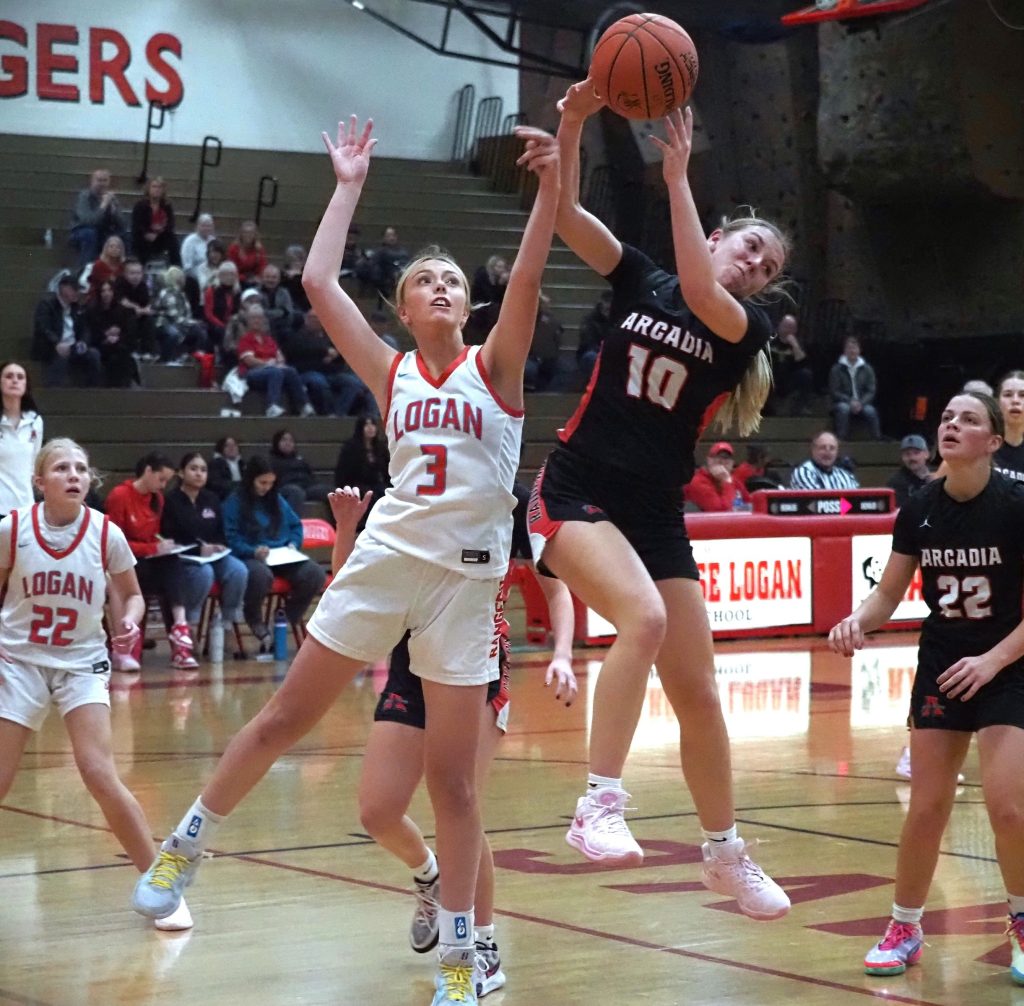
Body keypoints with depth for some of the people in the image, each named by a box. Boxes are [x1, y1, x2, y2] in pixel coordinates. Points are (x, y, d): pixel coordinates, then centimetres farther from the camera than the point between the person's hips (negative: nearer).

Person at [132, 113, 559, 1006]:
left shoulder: (494, 368, 3)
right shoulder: (393, 375, 8)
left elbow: (528, 275, -13)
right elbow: (318, 282, 0)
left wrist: (551, 182, -25)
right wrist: (350, 185, 6)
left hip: (466, 577, -2)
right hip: (385, 557, 2)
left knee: (453, 774, 0)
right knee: (285, 719, 8)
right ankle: (187, 844, 28)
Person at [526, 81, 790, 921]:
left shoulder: (747, 325, 4)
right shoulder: (640, 281, 6)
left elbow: (700, 295, -19)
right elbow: (565, 212, -6)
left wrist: (677, 177, -19)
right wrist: (574, 125, -21)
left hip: (658, 516, 3)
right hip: (576, 494, -3)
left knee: (698, 692, 4)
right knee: (644, 616, -31)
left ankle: (725, 854, 22)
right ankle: (599, 808, -29)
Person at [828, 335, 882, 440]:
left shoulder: (867, 369, 8)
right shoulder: (837, 369, 2)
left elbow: (871, 392, 4)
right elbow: (834, 392, -2)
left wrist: (861, 403, -15)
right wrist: (850, 402, -16)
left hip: (862, 404, 1)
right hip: (844, 403, -1)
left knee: (870, 411, -31)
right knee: (843, 408, -36)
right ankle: (840, 441, -39)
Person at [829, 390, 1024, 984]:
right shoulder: (920, 511, -4)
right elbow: (889, 593, 5)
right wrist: (857, 623, -14)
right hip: (940, 666, 3)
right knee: (928, 807, 2)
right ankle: (906, 929, 19)